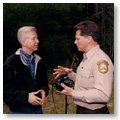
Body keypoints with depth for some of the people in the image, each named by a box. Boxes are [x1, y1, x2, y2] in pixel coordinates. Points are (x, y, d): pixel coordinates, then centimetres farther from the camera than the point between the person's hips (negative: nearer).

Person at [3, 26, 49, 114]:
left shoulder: (39, 61, 6)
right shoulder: (11, 63, -11)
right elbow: (5, 90, -13)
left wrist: (44, 91, -7)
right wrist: (26, 97, -22)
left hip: (37, 109, 5)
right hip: (19, 111, -5)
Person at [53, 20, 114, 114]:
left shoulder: (101, 60, -22)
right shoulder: (87, 57, 8)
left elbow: (103, 95, -30)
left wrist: (73, 93, -24)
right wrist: (70, 73, 3)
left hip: (93, 112, -8)